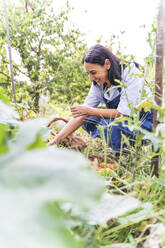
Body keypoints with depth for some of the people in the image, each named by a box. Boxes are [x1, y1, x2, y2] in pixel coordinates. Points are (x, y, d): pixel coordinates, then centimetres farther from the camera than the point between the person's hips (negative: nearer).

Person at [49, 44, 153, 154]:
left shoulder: (130, 74, -21)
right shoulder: (98, 83, -3)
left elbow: (123, 113, -26)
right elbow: (82, 114, -4)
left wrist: (90, 111, -22)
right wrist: (57, 139, -11)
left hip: (145, 122, -7)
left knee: (108, 125, -30)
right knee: (88, 120, -8)